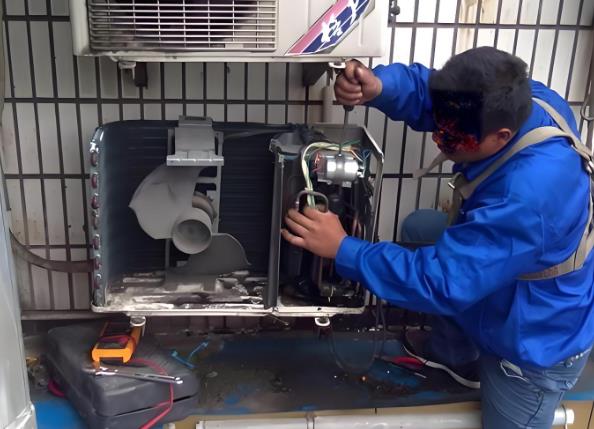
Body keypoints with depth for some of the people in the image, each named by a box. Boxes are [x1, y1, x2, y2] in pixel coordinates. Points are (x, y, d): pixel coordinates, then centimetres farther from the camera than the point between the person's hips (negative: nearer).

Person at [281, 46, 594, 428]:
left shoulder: (527, 198, -43)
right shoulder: (517, 99, -20)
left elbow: (444, 279, -37)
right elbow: (424, 88, -10)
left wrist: (342, 249, -32)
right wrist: (377, 87, -33)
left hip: (537, 346, -8)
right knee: (421, 229, 18)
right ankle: (455, 354, 40)